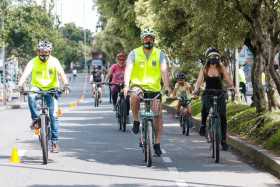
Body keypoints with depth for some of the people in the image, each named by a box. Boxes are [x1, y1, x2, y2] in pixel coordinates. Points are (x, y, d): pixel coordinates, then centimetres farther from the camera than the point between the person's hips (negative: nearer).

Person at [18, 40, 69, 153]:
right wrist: (20, 85, -44)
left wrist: (66, 84, -45)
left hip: (51, 89, -1)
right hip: (37, 87, 1)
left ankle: (54, 141, -1)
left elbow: (61, 73, -25)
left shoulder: (54, 61, -11)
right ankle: (35, 119, -19)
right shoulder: (33, 62, -10)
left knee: (53, 115, -8)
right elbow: (26, 73, -25)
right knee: (31, 96, -36)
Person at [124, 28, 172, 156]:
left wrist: (167, 86, -28)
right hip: (138, 85, -1)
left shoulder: (159, 54, 1)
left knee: (158, 114, -5)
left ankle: (157, 143, 6)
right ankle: (136, 121, -13)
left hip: (154, 88, 2)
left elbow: (164, 70, -12)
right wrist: (126, 85, -29)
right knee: (134, 96, -36)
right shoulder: (134, 53, 0)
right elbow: (128, 69, -13)